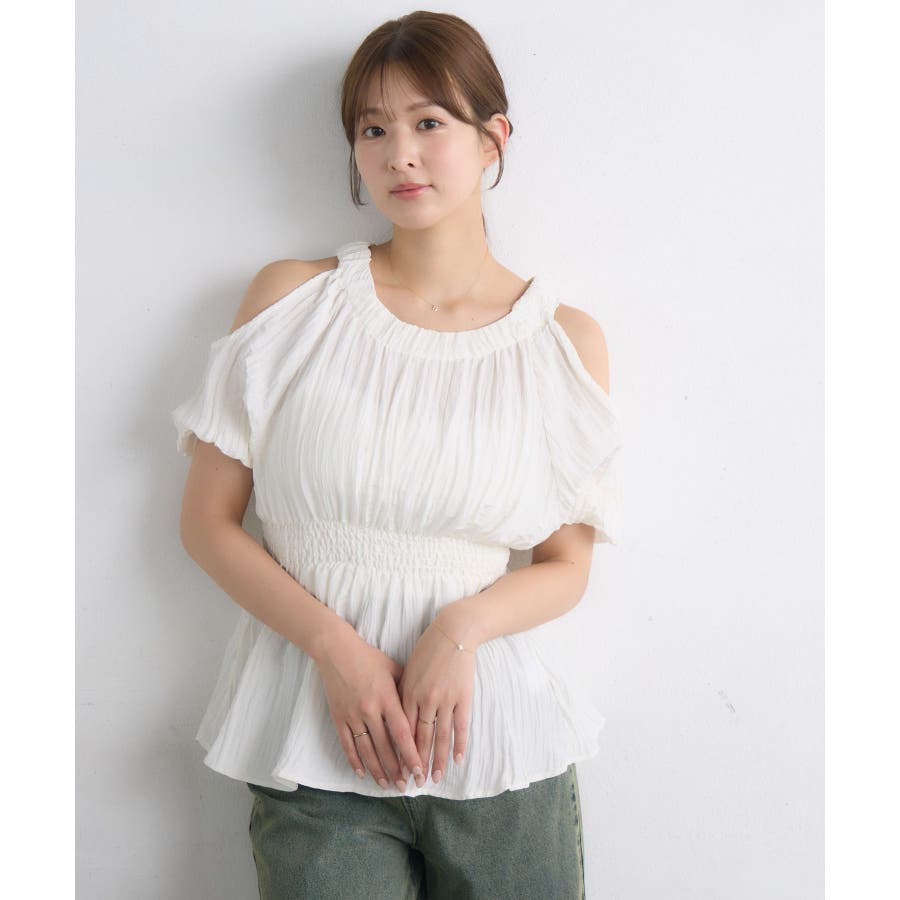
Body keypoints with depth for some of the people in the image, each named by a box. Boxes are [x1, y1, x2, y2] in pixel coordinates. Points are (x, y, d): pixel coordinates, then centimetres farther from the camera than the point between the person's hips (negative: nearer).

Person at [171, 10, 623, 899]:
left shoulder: (566, 341, 1)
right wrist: (336, 647, -13)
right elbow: (207, 521, -1)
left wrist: (461, 627, -14)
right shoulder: (292, 298, -1)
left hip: (499, 743, 1)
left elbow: (566, 568, 5)